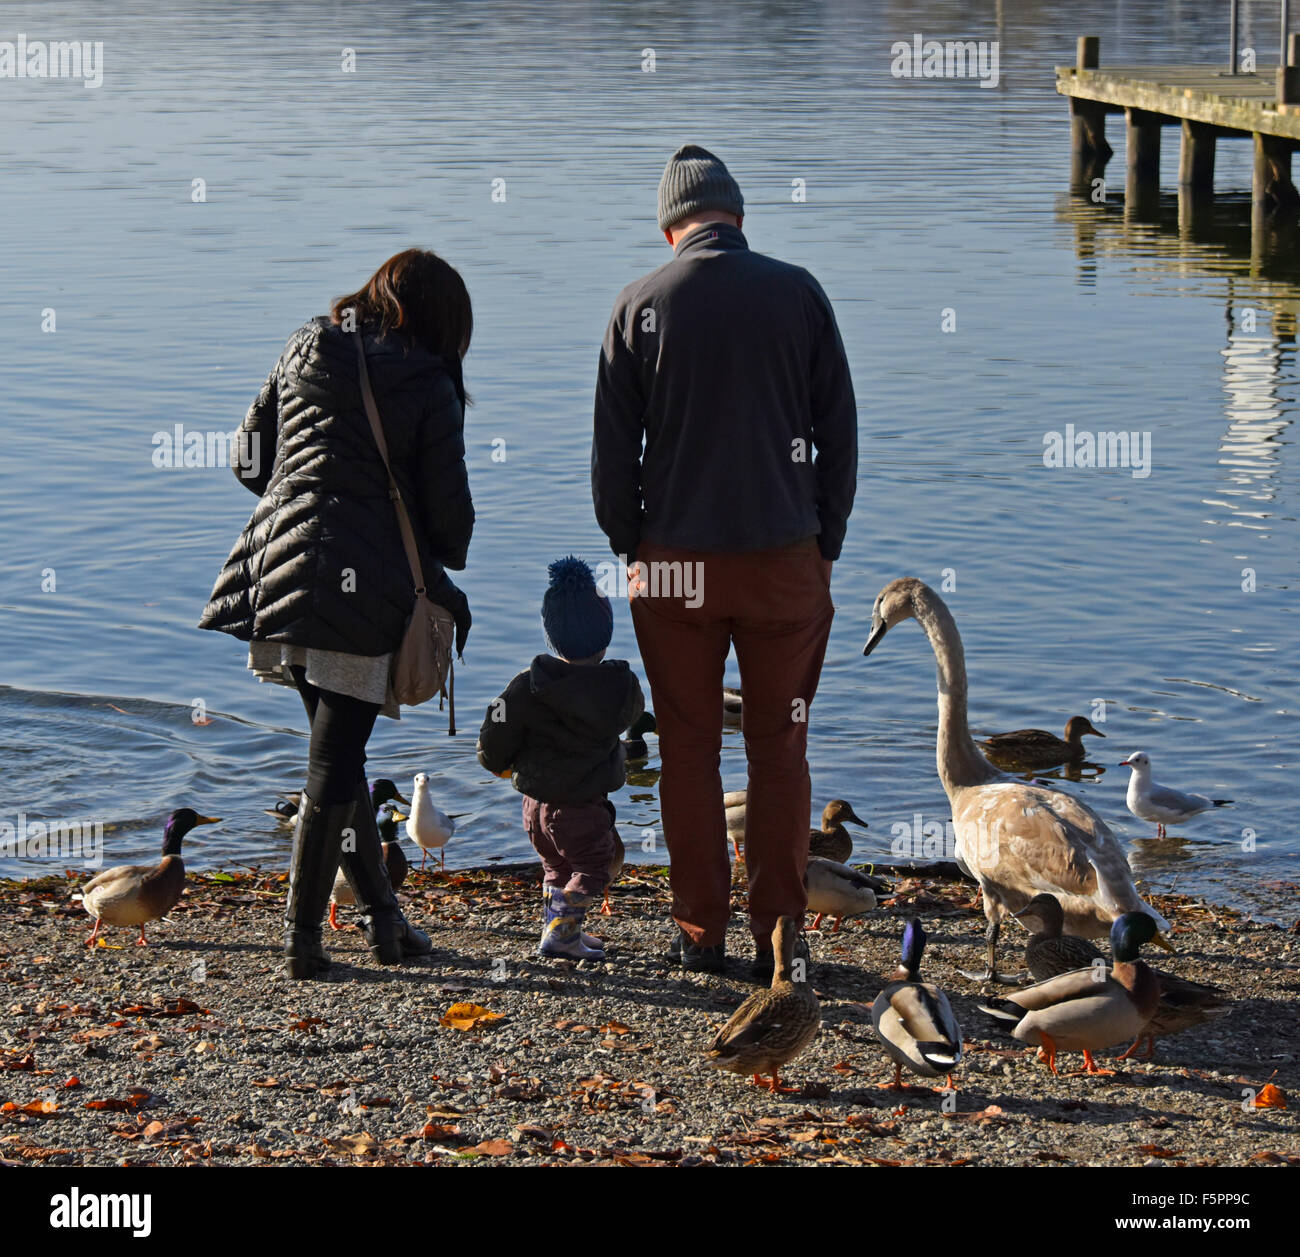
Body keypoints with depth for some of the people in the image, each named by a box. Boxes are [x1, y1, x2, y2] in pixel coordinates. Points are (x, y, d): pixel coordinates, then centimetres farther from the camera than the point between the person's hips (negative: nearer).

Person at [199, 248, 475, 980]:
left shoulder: (305, 353, 11)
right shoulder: (430, 386, -3)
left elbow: (249, 460, 13)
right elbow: (448, 508, -3)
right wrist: (444, 563, 18)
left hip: (284, 566, 5)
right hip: (367, 586, -5)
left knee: (337, 750, 16)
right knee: (335, 761, -1)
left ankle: (383, 916, 23)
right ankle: (303, 937, -1)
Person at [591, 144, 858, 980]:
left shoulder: (642, 304, -1)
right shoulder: (798, 294, 0)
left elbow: (613, 446, 1)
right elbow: (839, 431, 3)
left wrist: (630, 546, 11)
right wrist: (826, 542, 11)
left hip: (676, 564, 0)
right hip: (785, 558, 0)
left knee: (689, 750, 8)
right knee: (779, 748, 7)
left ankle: (701, 933, 11)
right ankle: (778, 934, 8)